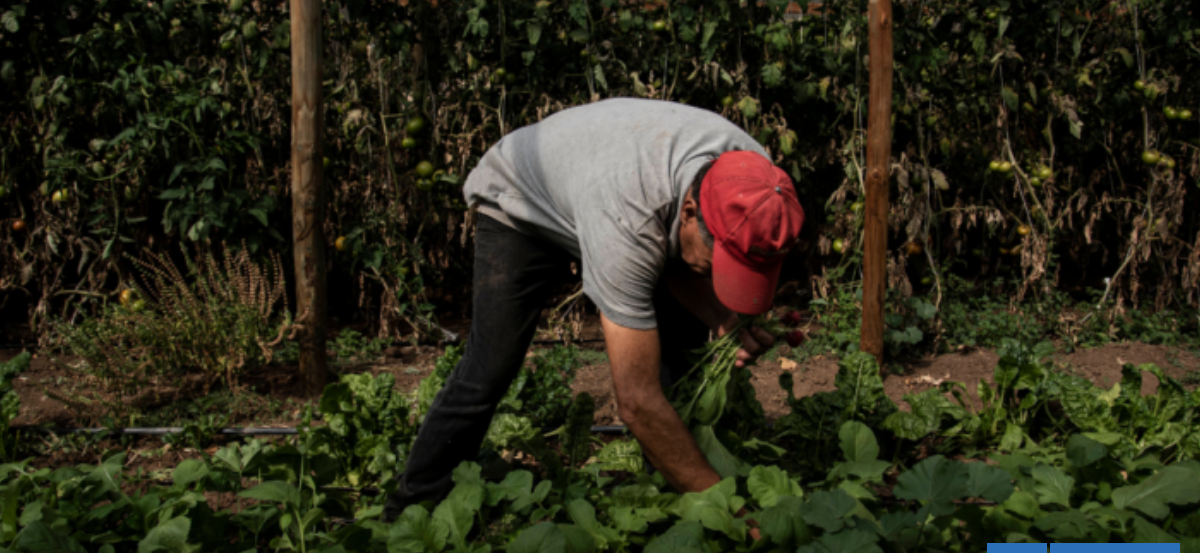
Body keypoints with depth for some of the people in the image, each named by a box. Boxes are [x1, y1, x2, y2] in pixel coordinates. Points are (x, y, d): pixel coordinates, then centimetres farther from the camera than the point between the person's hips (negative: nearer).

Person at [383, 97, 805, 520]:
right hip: (520, 202, -6)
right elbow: (637, 401, -43)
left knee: (684, 347, -7)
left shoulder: (752, 180, -29)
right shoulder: (626, 221, -48)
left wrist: (722, 320, -28)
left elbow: (680, 266, -7)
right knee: (489, 371, -14)